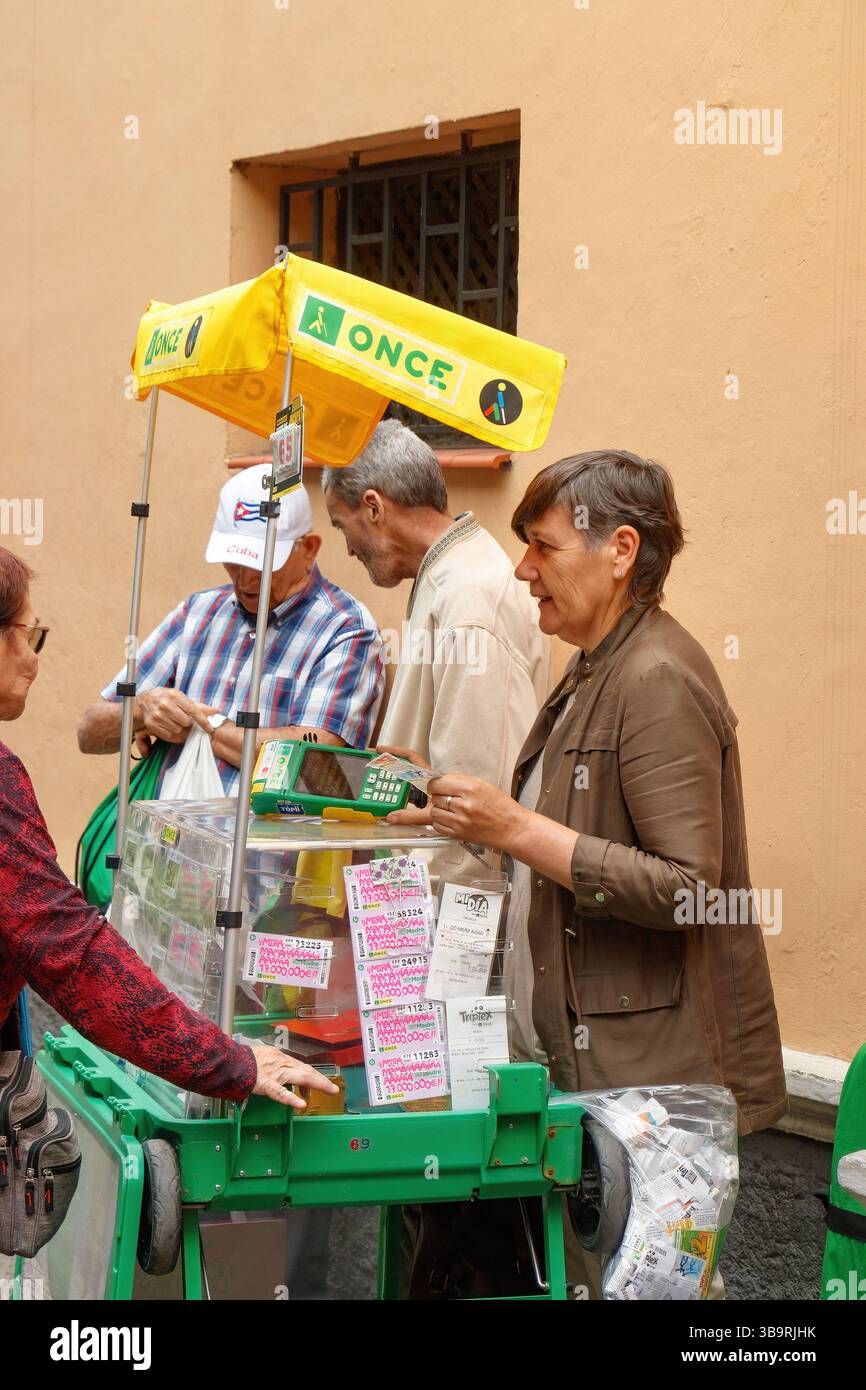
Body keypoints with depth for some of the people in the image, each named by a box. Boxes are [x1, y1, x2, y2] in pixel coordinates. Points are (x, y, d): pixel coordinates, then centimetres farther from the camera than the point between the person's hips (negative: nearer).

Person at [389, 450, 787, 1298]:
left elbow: (687, 890, -23)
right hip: (576, 1053, 10)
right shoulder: (595, 671, 15)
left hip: (651, 1069, -10)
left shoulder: (658, 680, -17)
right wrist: (470, 822, 17)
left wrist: (517, 830, -23)